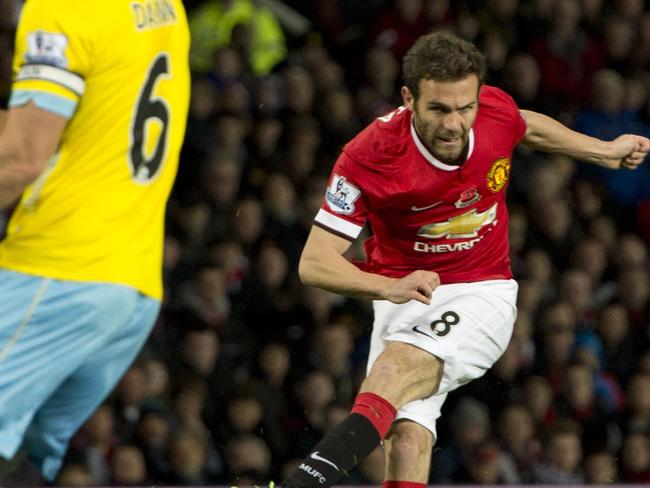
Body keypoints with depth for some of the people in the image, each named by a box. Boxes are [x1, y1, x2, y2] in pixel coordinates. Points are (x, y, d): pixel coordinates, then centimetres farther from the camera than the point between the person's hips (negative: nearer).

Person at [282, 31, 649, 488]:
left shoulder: (497, 111, -11)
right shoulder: (369, 156, -20)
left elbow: (531, 127, 17)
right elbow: (314, 263, -18)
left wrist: (606, 151, 31)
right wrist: (390, 287, -35)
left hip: (483, 292, 0)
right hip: (407, 298, 0)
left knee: (400, 365, -31)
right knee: (407, 438, -22)